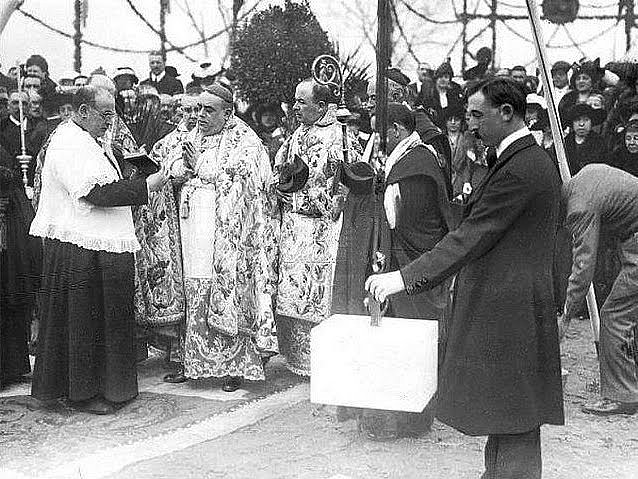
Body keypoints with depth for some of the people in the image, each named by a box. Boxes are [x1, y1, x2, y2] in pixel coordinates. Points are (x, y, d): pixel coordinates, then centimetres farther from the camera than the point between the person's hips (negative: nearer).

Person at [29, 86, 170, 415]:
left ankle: (106, 385, 23)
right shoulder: (68, 145, -16)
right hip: (78, 249, -10)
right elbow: (94, 193, -25)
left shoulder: (83, 141, 18)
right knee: (82, 321, -1)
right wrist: (145, 186, -22)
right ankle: (81, 391, 8)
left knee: (103, 319, 14)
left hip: (99, 246, 10)